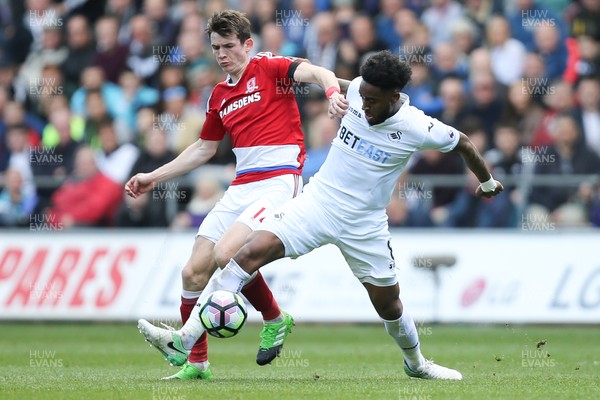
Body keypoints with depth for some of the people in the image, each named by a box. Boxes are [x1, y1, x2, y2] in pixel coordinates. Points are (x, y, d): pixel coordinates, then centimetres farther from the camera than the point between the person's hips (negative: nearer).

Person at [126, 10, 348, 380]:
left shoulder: (269, 69, -1)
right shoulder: (220, 94, 19)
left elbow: (315, 72, -18)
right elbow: (204, 149, 30)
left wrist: (333, 91, -41)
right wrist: (154, 177, 29)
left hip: (278, 181, -7)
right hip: (241, 187, 7)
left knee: (226, 254, -26)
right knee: (194, 273, 0)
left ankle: (275, 320, -1)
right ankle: (196, 362, 15)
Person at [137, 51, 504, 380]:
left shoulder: (417, 129, -17)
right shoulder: (357, 90, -8)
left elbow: (463, 144, 1)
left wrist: (487, 182, 16)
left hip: (364, 226, -2)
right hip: (318, 201, 2)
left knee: (389, 304, 9)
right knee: (250, 254, -17)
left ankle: (416, 363, 43)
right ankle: (184, 340, -23)